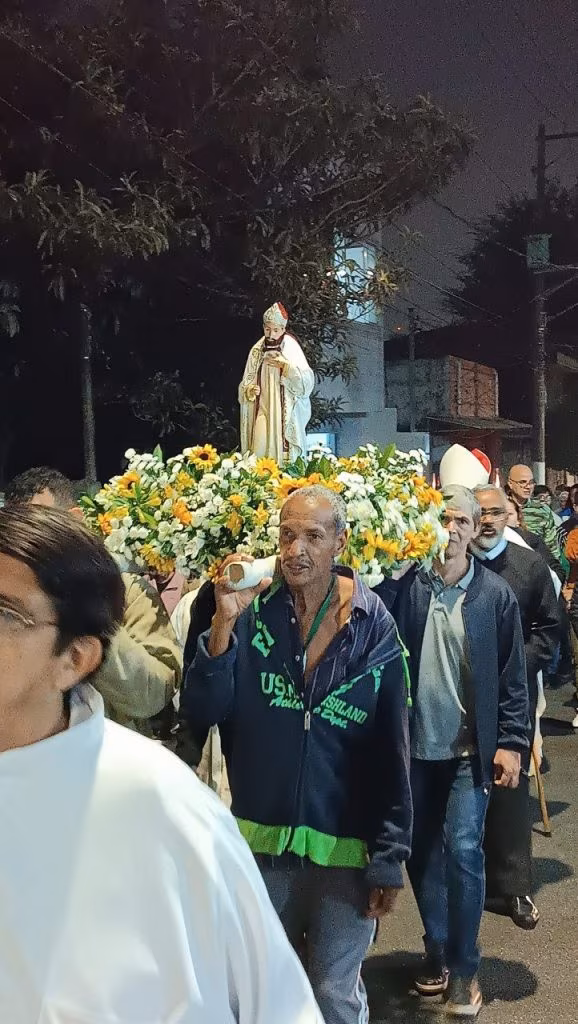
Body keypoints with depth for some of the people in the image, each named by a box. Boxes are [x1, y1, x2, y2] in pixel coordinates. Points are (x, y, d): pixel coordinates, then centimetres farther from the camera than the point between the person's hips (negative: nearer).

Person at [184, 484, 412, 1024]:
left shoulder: (372, 626, -9)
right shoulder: (255, 611, -6)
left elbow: (391, 753, -6)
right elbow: (203, 710, -12)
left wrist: (389, 858, -5)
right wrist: (225, 622, -25)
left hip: (345, 847, -2)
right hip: (262, 840, 2)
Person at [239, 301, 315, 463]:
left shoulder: (291, 348, -2)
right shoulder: (257, 350, 10)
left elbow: (307, 381, -11)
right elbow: (245, 384, 14)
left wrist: (285, 366, -21)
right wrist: (249, 389, -8)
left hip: (285, 415, -3)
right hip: (261, 412, 3)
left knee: (282, 453, -10)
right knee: (260, 452, -7)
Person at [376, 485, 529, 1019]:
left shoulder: (495, 593, -3)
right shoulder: (404, 583, -4)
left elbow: (513, 677, 0)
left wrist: (512, 742, -4)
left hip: (471, 748, -1)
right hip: (415, 745, 1)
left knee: (463, 850, -6)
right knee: (421, 853, 12)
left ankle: (464, 967, 12)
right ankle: (436, 951, 31)